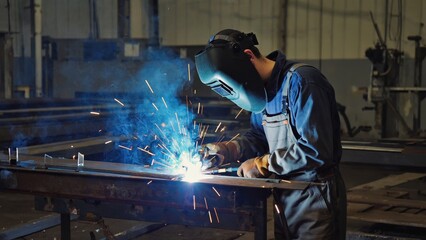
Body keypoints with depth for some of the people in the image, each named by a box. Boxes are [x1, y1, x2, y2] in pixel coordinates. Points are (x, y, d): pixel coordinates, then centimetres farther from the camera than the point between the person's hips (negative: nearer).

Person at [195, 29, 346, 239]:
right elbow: (258, 136, 17)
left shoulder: (301, 81, -20)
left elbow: (315, 149, -25)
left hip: (315, 197, -8)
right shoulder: (265, 89, 6)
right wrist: (226, 150, -2)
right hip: (284, 198, 8)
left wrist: (262, 164, -16)